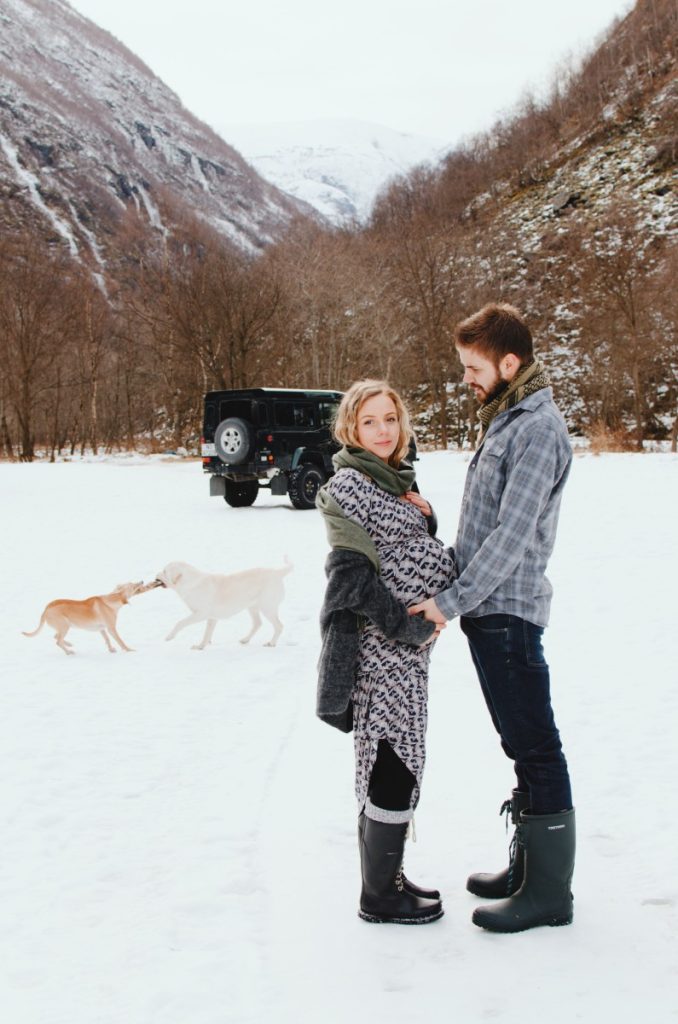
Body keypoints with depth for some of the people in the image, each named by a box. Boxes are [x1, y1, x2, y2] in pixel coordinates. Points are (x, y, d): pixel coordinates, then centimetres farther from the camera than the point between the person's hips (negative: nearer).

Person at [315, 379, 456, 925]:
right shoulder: (348, 485, -11)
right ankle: (379, 895, 7)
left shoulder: (399, 478, 15)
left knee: (392, 763, 15)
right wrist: (407, 625, -18)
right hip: (383, 646, -9)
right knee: (394, 762, -4)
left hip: (410, 641, 9)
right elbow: (352, 573, -17)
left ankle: (386, 874, 26)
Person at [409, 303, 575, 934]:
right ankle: (528, 865, 27)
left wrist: (452, 600, -18)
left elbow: (514, 534, -21)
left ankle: (548, 891, 4)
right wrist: (456, 595, 14)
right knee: (523, 744, 16)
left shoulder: (537, 429, -15)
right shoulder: (504, 419, 16)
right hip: (487, 605, 10)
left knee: (535, 746, -3)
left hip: (507, 609, -10)